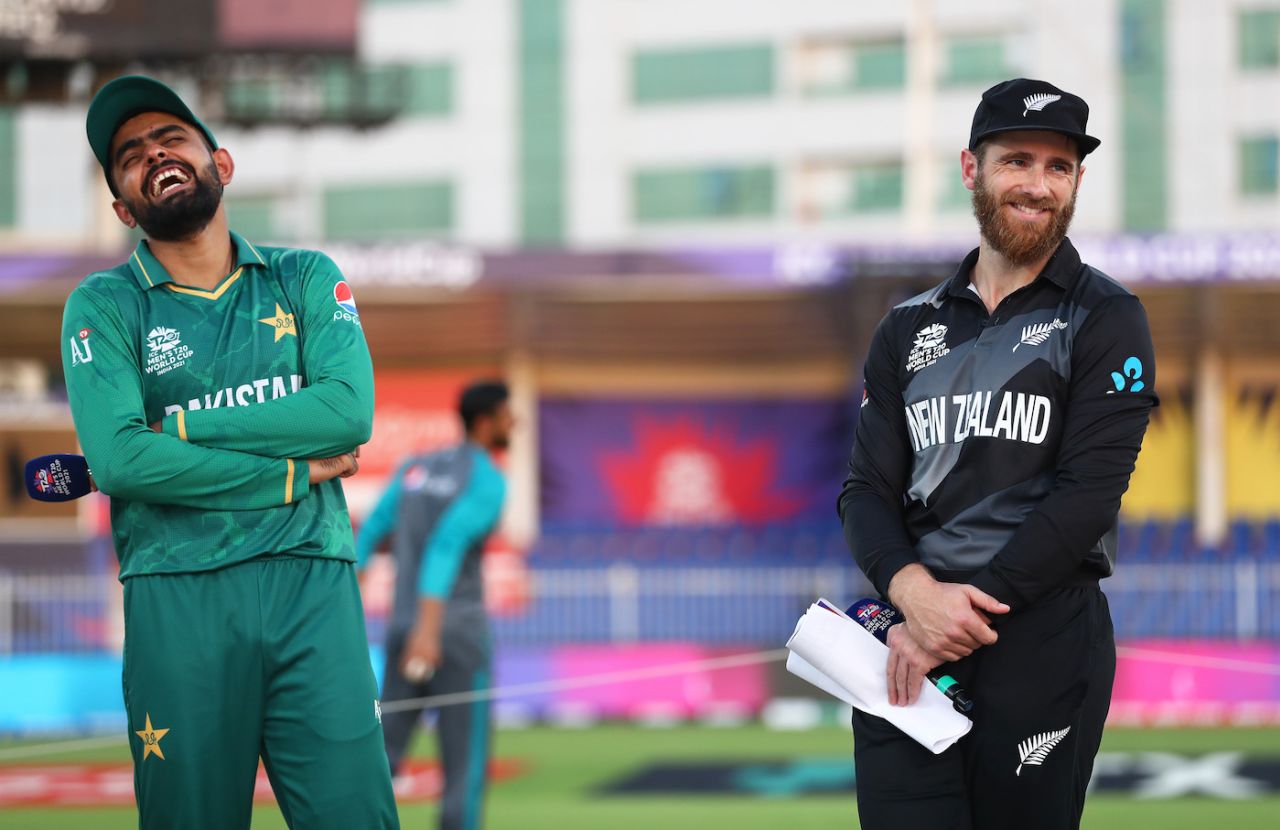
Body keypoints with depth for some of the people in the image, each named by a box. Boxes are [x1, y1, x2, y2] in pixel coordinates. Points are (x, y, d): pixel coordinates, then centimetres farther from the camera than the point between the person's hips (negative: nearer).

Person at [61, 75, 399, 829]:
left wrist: (178, 430, -7)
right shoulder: (103, 307, 7)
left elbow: (349, 410, -5)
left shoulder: (306, 280, 13)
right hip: (178, 595, -1)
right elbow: (119, 457, -9)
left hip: (312, 585, 1)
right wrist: (294, 472, -6)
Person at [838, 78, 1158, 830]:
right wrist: (913, 591, -13)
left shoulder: (1106, 321, 2)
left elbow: (1088, 493, -9)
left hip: (1045, 639, -3)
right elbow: (869, 490, 9)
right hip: (911, 646, 3)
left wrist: (966, 606, -15)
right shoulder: (910, 328, 15)